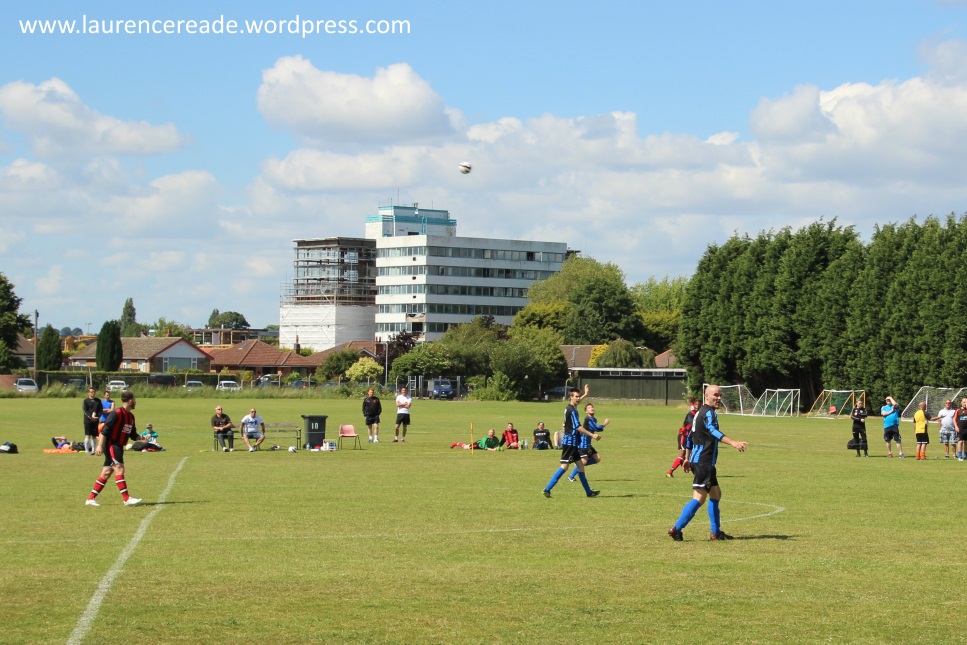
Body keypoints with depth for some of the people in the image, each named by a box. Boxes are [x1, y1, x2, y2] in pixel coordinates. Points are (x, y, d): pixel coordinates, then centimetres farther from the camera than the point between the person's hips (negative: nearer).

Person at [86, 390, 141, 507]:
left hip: (119, 447, 9)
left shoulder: (130, 416, 13)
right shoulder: (116, 414, -15)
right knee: (119, 469, -15)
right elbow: (105, 430, -18)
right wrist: (100, 445, -24)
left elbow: (133, 434, 21)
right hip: (111, 444, -9)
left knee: (106, 472, 7)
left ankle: (91, 498, 11)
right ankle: (127, 499, -18)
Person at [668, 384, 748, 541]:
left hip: (700, 461, 11)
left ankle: (715, 532, 20)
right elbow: (714, 432, -33)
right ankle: (676, 529, -15)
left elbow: (690, 437, 26)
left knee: (716, 494, 16)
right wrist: (733, 443, -45)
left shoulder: (700, 412, 18)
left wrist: (687, 458, 33)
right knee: (699, 498, -13)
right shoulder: (708, 413, -13)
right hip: (703, 462, -11)